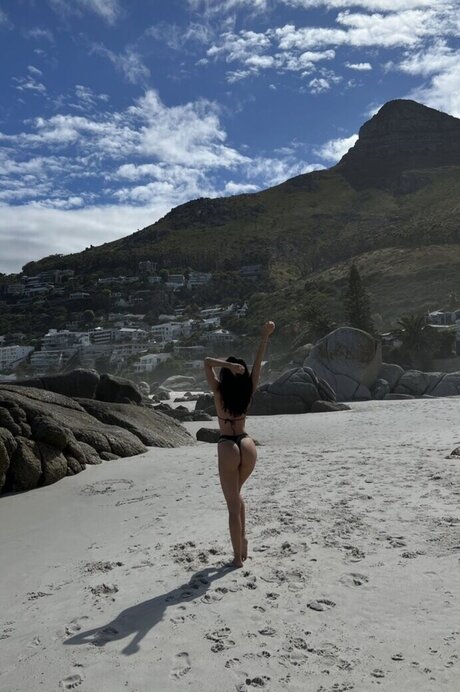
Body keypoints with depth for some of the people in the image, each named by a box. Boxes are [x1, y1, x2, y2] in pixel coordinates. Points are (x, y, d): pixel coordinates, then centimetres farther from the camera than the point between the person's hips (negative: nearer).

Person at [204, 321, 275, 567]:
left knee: (233, 505, 6)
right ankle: (243, 539, 29)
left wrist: (227, 364, -25)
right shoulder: (248, 390, -1)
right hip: (248, 446, 4)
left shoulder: (220, 392, -10)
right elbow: (258, 362, 2)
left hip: (228, 448, -4)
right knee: (236, 495, 30)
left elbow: (207, 362, -11)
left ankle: (238, 557, 15)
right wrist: (265, 336, -1)